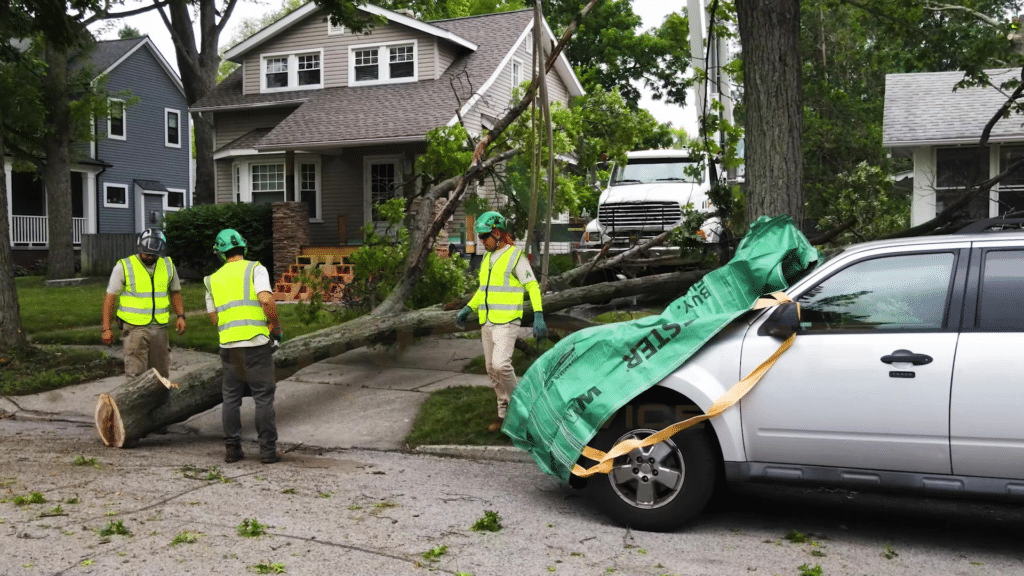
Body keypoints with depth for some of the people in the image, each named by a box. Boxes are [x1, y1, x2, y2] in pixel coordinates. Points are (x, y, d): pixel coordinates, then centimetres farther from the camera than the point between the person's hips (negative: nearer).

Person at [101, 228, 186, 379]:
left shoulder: (168, 265, 7)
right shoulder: (124, 267, -6)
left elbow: (175, 292, 18)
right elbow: (110, 297, -3)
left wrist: (181, 315, 3)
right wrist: (106, 328, -7)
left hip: (160, 328, 4)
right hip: (134, 328, -4)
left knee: (161, 375, 11)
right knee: (136, 375, -10)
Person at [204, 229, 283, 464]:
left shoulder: (213, 279, 14)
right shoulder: (255, 269, -1)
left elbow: (214, 317, 17)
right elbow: (266, 300, -16)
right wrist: (276, 326, -3)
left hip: (229, 345, 4)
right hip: (256, 343, -4)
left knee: (231, 397, 13)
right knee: (263, 397, 2)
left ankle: (232, 448, 14)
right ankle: (268, 450, 3)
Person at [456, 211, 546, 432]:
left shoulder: (516, 257, -8)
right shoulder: (487, 258, 15)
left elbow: (533, 286, -11)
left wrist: (538, 316, -21)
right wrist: (468, 309, 14)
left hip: (506, 322, -8)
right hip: (486, 322, 8)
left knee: (500, 364, -20)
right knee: (492, 369, 8)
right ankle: (504, 414, 19)